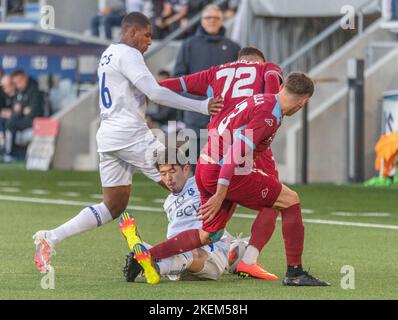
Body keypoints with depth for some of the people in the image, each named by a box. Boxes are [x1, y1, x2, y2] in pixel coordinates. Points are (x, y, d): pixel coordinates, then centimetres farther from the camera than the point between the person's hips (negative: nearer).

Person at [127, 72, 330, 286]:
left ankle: (147, 256, 11)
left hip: (205, 170, 9)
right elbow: (237, 151, -21)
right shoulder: (269, 113, -14)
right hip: (224, 173, -9)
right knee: (290, 200, 0)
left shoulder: (260, 100, 15)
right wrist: (220, 194, -22)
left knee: (208, 235, 18)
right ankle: (294, 273, 0)